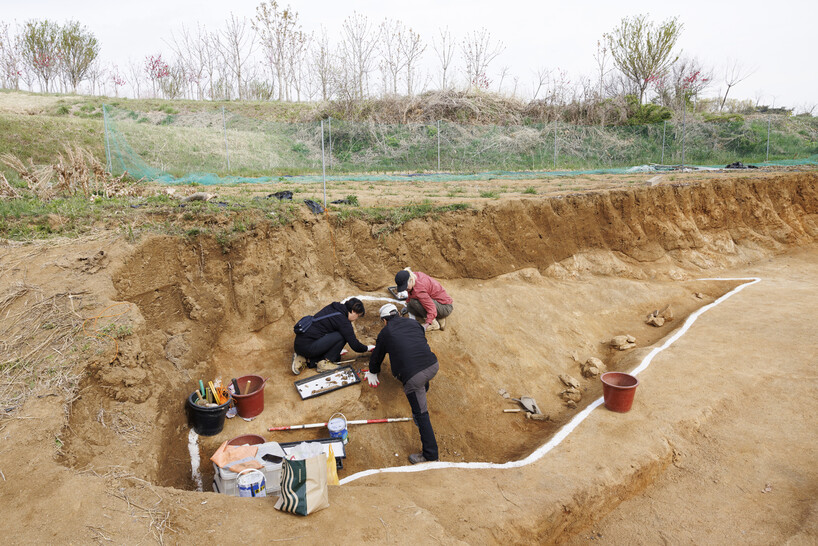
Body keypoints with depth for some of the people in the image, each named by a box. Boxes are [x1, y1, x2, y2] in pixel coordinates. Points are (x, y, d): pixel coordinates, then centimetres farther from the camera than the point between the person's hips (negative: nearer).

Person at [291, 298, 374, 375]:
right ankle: (324, 363, -3)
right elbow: (355, 345, -12)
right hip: (307, 347, -10)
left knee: (336, 357, 15)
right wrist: (367, 348, 5)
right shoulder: (343, 321, -15)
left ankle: (304, 360, 9)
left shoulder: (333, 308, 11)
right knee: (342, 336, -13)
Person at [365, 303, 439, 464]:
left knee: (421, 414, 3)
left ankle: (430, 455, 7)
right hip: (433, 365, 4)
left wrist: (373, 372, 49)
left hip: (413, 375, -4)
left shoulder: (385, 333, 14)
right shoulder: (413, 323, 22)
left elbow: (377, 356, 29)